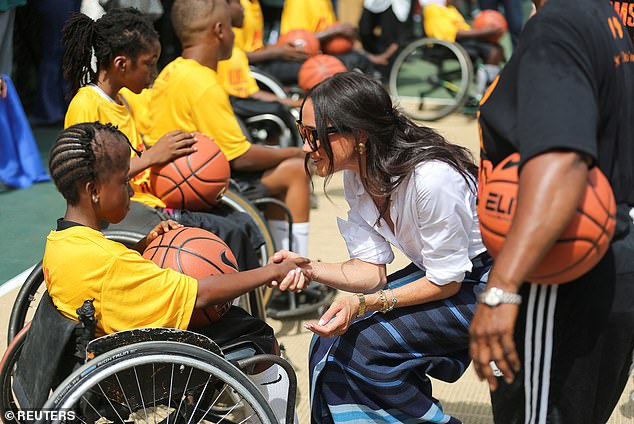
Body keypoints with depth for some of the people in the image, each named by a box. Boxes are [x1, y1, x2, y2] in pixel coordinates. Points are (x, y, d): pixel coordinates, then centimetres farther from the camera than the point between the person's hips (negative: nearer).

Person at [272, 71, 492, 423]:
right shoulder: (357, 177, -5)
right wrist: (309, 269, -20)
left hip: (483, 281, -8)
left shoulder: (430, 178, -31)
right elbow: (371, 270, -3)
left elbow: (447, 282, -22)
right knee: (333, 337, -6)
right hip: (437, 272, 8)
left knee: (360, 346, -19)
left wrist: (365, 304, -30)